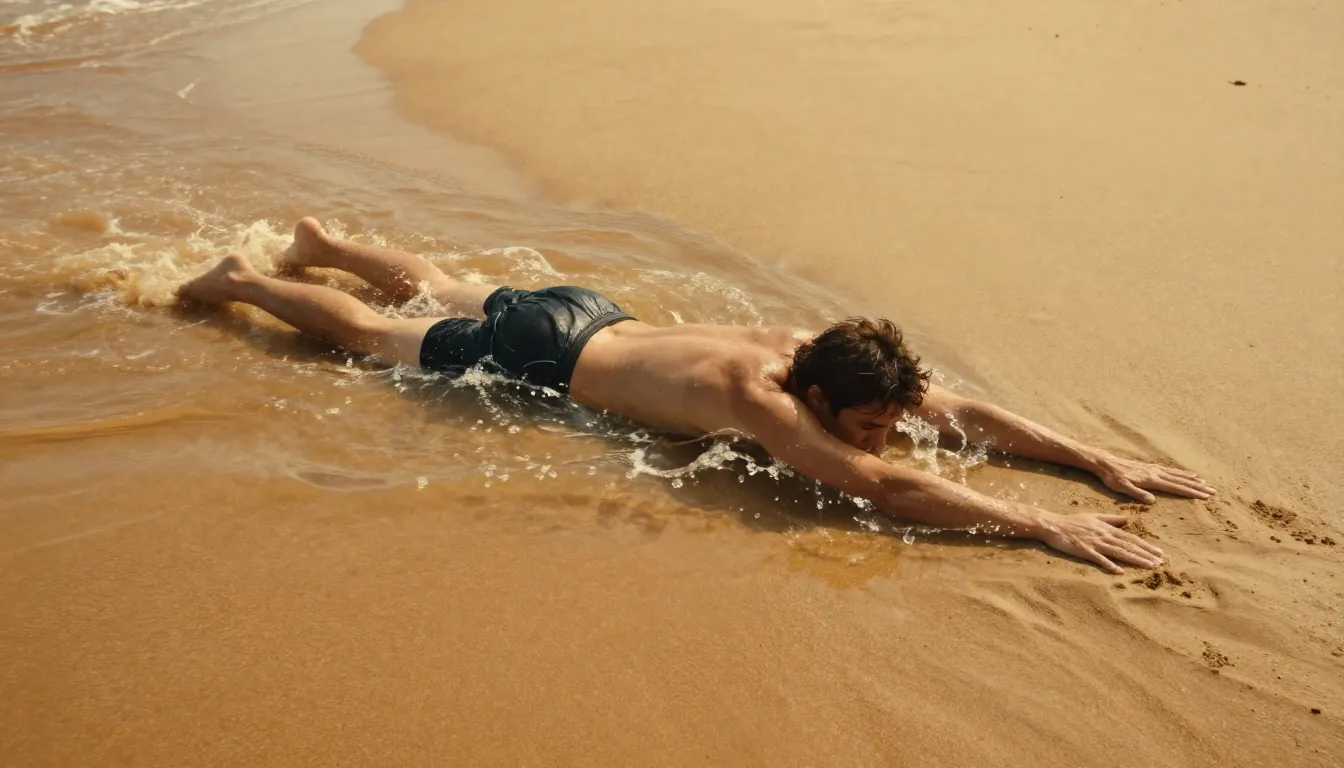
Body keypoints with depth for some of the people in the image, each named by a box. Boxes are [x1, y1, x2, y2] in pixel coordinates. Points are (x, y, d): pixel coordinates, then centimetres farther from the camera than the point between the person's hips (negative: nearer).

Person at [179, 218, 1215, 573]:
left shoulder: (813, 346, -18)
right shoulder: (758, 398, -39)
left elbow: (970, 412, -14)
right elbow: (886, 489, -49)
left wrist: (1099, 459, -20)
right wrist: (1048, 526, -48)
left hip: (589, 313, 7)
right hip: (538, 355, -7)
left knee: (437, 290, 30)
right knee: (370, 333, 15)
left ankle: (323, 242, 54)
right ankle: (242, 281, 36)